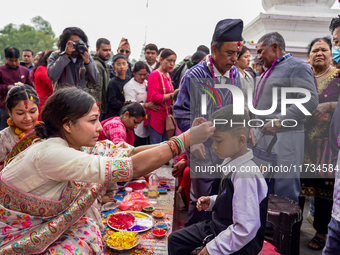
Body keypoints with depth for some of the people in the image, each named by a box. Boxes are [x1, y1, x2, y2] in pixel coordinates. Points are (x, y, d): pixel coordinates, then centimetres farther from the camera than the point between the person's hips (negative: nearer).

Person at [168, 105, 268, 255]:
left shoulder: (245, 175, -30)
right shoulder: (231, 164, -1)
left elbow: (246, 229, -30)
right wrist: (211, 202, 0)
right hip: (217, 226, 9)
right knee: (175, 240, 16)